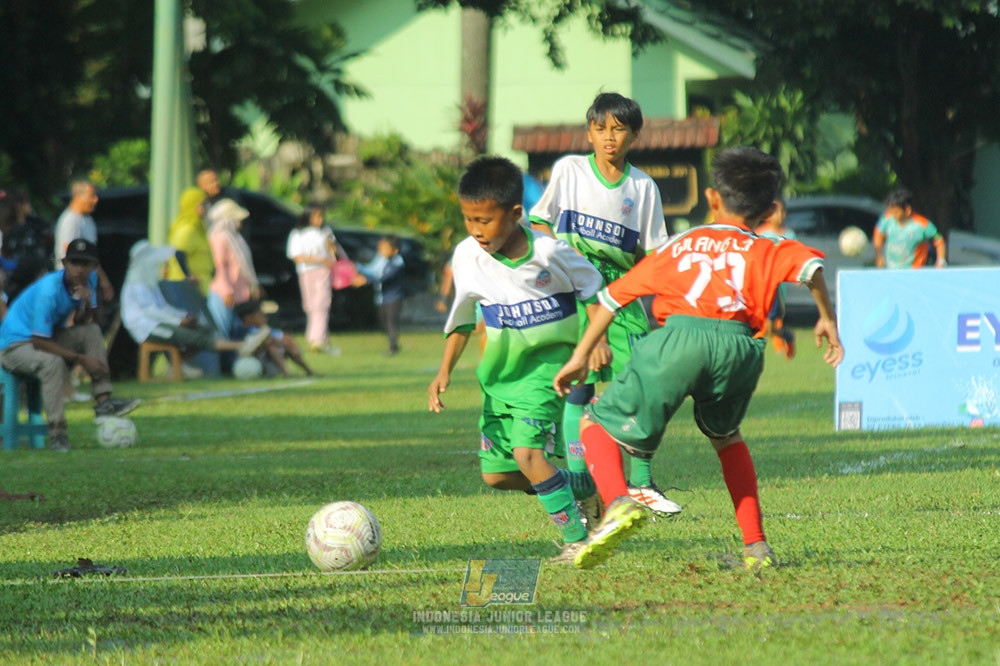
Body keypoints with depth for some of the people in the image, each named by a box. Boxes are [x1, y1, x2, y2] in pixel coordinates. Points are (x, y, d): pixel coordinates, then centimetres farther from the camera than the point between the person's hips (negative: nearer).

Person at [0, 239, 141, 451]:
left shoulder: (88, 280, -5)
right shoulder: (49, 290, -29)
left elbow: (81, 323, 0)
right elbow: (40, 342, -27)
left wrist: (87, 304, -22)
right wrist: (81, 359, -25)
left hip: (47, 336, 8)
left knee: (92, 331, -10)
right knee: (53, 362, -35)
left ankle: (103, 401, -15)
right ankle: (56, 432, -33)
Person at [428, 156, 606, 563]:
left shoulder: (548, 252, -18)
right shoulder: (468, 256, -7)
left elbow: (592, 288, 1)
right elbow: (462, 319, 6)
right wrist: (445, 371, -2)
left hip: (546, 363, -6)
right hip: (500, 371, 6)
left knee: (526, 451, -23)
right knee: (496, 474, 4)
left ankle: (577, 539, -11)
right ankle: (585, 488, 24)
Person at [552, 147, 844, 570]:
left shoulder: (677, 247, 30)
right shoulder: (766, 252, 27)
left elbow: (614, 296, 28)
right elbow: (810, 265, 6)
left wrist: (581, 355, 32)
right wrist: (828, 320, 17)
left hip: (678, 337, -2)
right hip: (739, 344, 2)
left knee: (598, 424, 8)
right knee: (725, 435, 30)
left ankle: (618, 502, -21)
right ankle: (756, 546, 23)